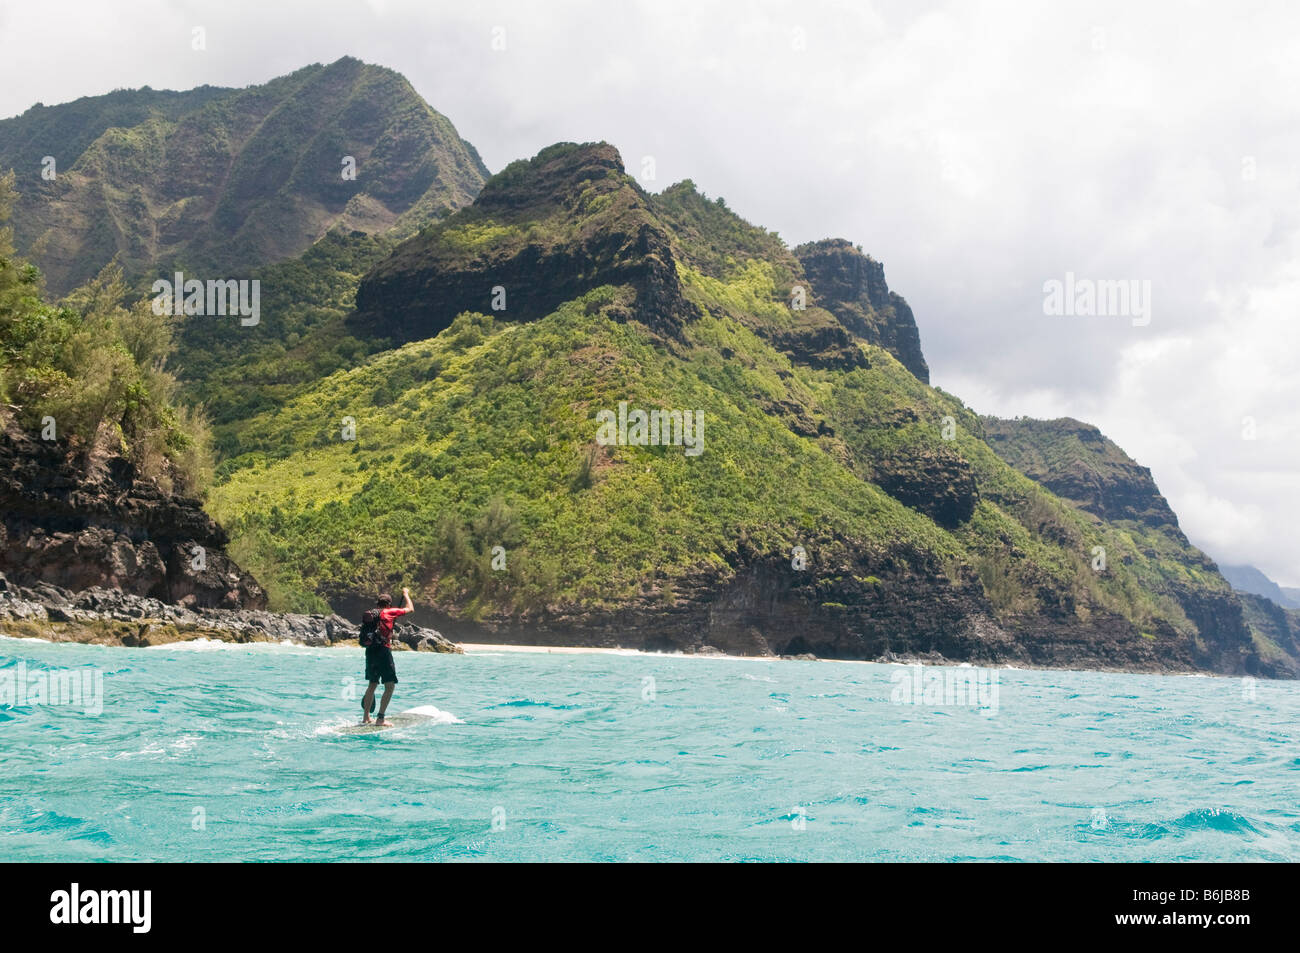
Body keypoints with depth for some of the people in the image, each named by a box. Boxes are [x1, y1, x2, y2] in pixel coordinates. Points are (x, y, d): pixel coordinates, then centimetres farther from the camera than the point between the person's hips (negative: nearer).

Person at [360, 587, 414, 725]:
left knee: (372, 684, 19)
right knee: (390, 686, -2)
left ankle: (366, 717, 24)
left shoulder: (369, 614, 16)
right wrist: (406, 594, 28)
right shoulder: (390, 612, 0)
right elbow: (410, 609, 12)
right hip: (383, 650, -7)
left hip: (370, 651, 7)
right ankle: (380, 719, -9)